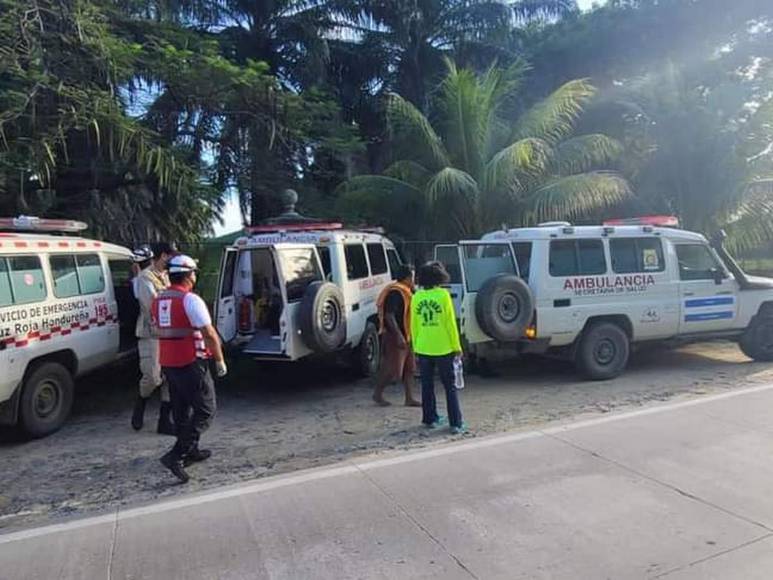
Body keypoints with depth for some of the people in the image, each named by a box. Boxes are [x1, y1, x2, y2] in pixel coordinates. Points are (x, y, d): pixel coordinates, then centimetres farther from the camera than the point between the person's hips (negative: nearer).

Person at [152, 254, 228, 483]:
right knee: (205, 410, 0)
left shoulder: (159, 300, 9)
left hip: (167, 363, 8)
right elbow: (209, 334, -18)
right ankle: (176, 455, -7)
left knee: (181, 409, 19)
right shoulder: (190, 300, -16)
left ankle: (190, 451, 30)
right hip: (191, 362, -8)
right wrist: (220, 360, -9)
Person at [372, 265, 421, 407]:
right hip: (396, 336, -10)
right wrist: (398, 336, -28)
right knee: (393, 369, -3)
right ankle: (377, 394, 14)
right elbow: (389, 316, -25)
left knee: (409, 367, 10)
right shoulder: (395, 293, -18)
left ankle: (409, 398, 15)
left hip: (406, 336, 10)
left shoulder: (405, 292, 14)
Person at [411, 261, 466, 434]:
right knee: (450, 386, 5)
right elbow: (450, 323, -8)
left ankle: (430, 419, 23)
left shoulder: (417, 297, 1)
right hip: (443, 348, -3)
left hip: (423, 349, 3)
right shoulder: (443, 295, -10)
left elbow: (414, 325, 5)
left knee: (427, 386, 15)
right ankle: (456, 423, 5)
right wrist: (457, 346, 0)